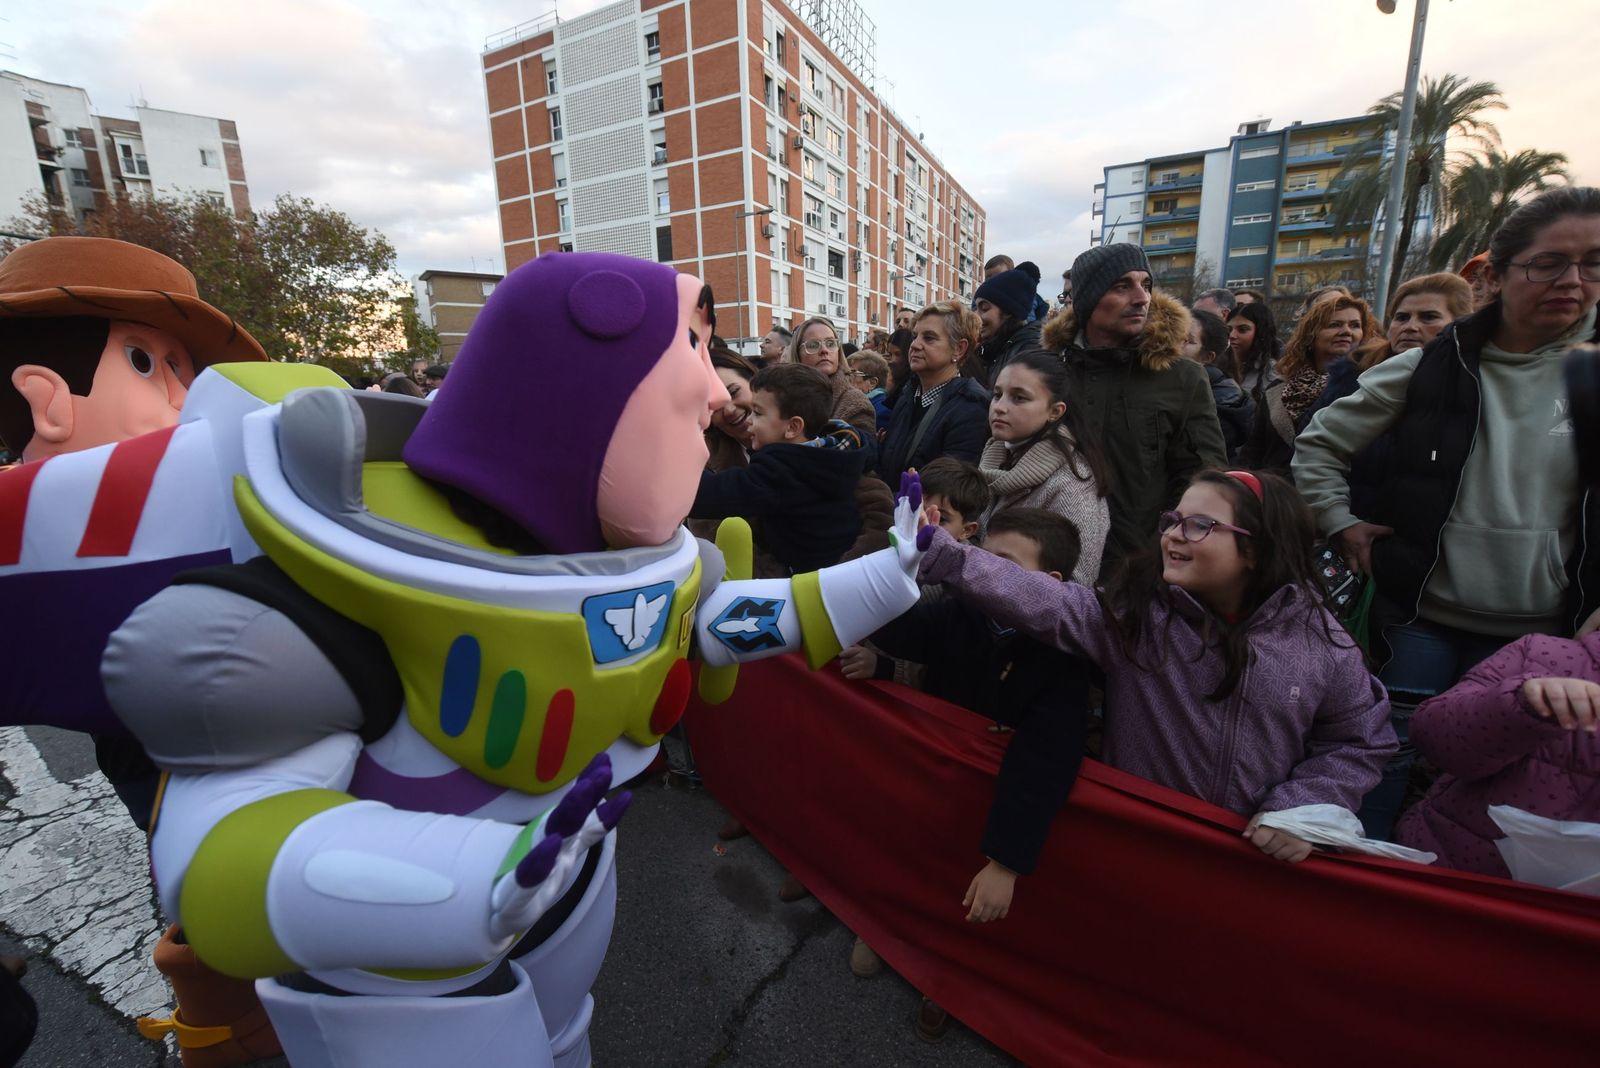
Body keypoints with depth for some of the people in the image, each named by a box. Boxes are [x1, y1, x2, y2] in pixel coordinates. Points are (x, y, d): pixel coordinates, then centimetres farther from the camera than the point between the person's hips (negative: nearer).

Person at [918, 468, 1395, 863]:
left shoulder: (1320, 641, -6)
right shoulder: (1133, 613, -10)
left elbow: (1361, 741, 6)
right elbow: (1037, 601, -25)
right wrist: (937, 552, -37)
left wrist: (1297, 809, -7)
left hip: (1257, 854, 0)